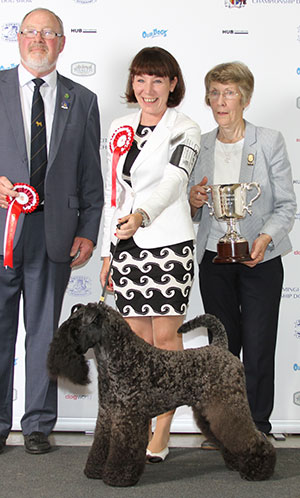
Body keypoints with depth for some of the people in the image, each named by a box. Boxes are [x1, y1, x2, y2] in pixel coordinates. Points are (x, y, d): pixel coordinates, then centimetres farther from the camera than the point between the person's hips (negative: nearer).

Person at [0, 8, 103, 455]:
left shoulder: (82, 101, 10)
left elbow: (91, 175, 9)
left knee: (44, 332, 8)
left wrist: (88, 231, 1)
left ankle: (38, 424, 20)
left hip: (54, 230, 1)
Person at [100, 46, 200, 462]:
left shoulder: (185, 130, -3)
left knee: (165, 338, -2)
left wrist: (141, 215, -40)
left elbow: (174, 180, -21)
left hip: (168, 244, -5)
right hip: (126, 244, 5)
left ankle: (162, 434, 7)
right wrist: (108, 253, 14)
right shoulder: (120, 128, 14)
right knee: (136, 339, 8)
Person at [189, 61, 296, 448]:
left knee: (258, 348, -1)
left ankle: (257, 428, 11)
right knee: (222, 344, 10)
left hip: (259, 260, -3)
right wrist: (194, 202, -9)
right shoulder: (201, 146, 7)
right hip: (214, 259, 3)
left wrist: (266, 237, -21)